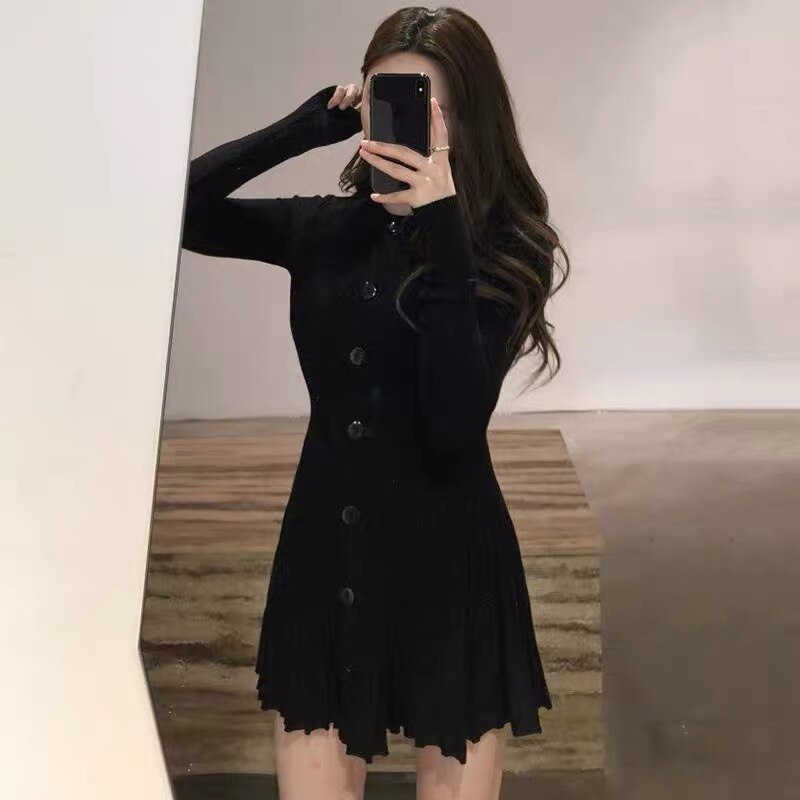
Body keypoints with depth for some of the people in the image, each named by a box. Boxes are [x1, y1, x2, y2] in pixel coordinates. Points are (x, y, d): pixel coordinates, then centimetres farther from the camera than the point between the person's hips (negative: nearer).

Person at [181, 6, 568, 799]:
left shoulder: (508, 247, -8)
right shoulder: (325, 230, 2)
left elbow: (456, 423, -20)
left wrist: (443, 236, -27)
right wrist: (307, 125, -9)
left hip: (448, 566, -2)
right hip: (325, 557, 3)